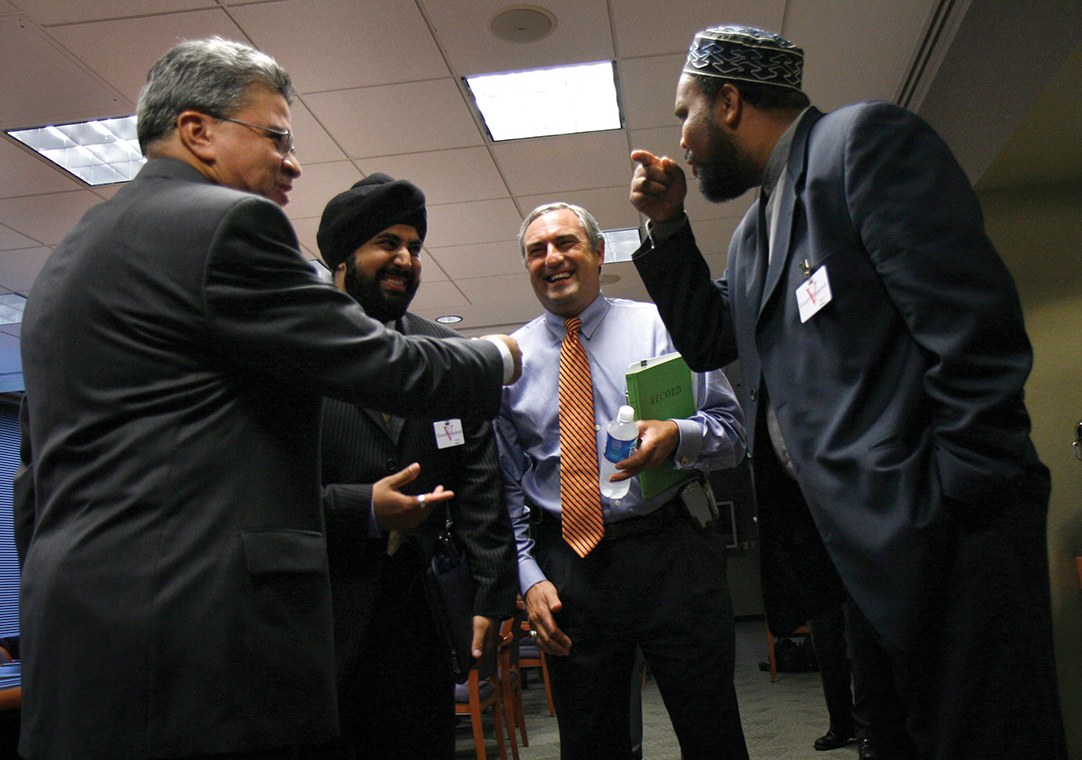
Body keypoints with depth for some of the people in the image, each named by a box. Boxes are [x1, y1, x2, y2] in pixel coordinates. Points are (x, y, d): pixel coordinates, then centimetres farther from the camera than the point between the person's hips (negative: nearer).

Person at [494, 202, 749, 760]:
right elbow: (508, 483, 9)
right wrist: (529, 576, 0)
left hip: (672, 553, -1)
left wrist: (679, 437, -20)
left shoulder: (661, 326, 4)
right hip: (567, 569, 2)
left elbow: (732, 431, 1)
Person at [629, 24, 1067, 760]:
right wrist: (667, 228, 13)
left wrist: (956, 501, -19)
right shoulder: (759, 223, 19)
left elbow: (975, 325, -17)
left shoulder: (865, 140, -8)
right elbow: (710, 340, 22)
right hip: (859, 539, 9)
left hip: (948, 534, -9)